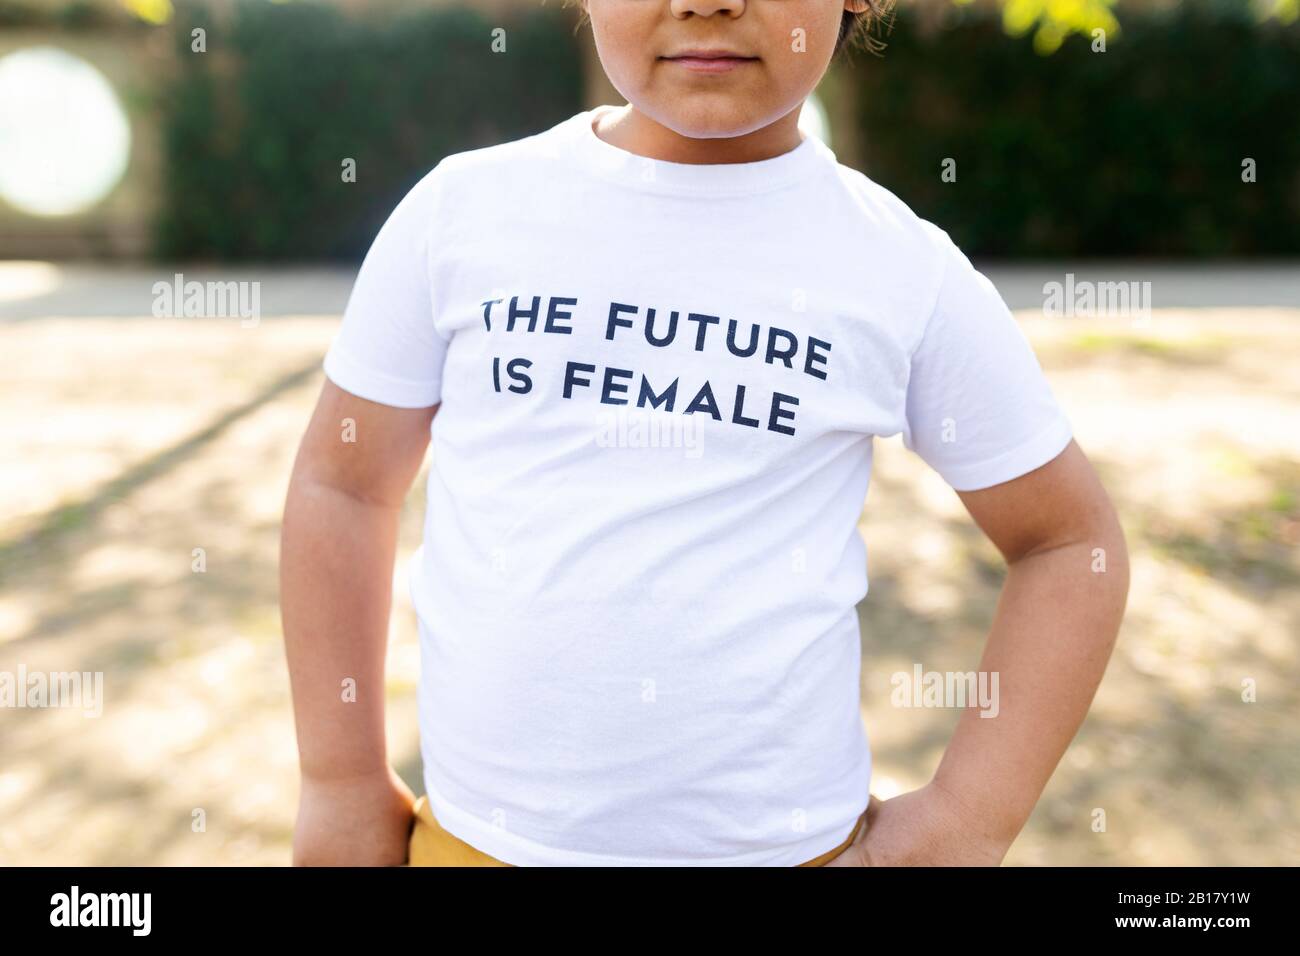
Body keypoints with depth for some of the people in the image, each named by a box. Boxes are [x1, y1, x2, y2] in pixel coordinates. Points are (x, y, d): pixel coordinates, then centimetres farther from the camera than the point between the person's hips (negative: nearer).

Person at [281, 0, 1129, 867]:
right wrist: (344, 779, 5)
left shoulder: (909, 272, -6)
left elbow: (1069, 540, 2)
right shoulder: (462, 208, -4)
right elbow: (344, 480, 4)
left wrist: (969, 821, -4)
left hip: (782, 840, 0)